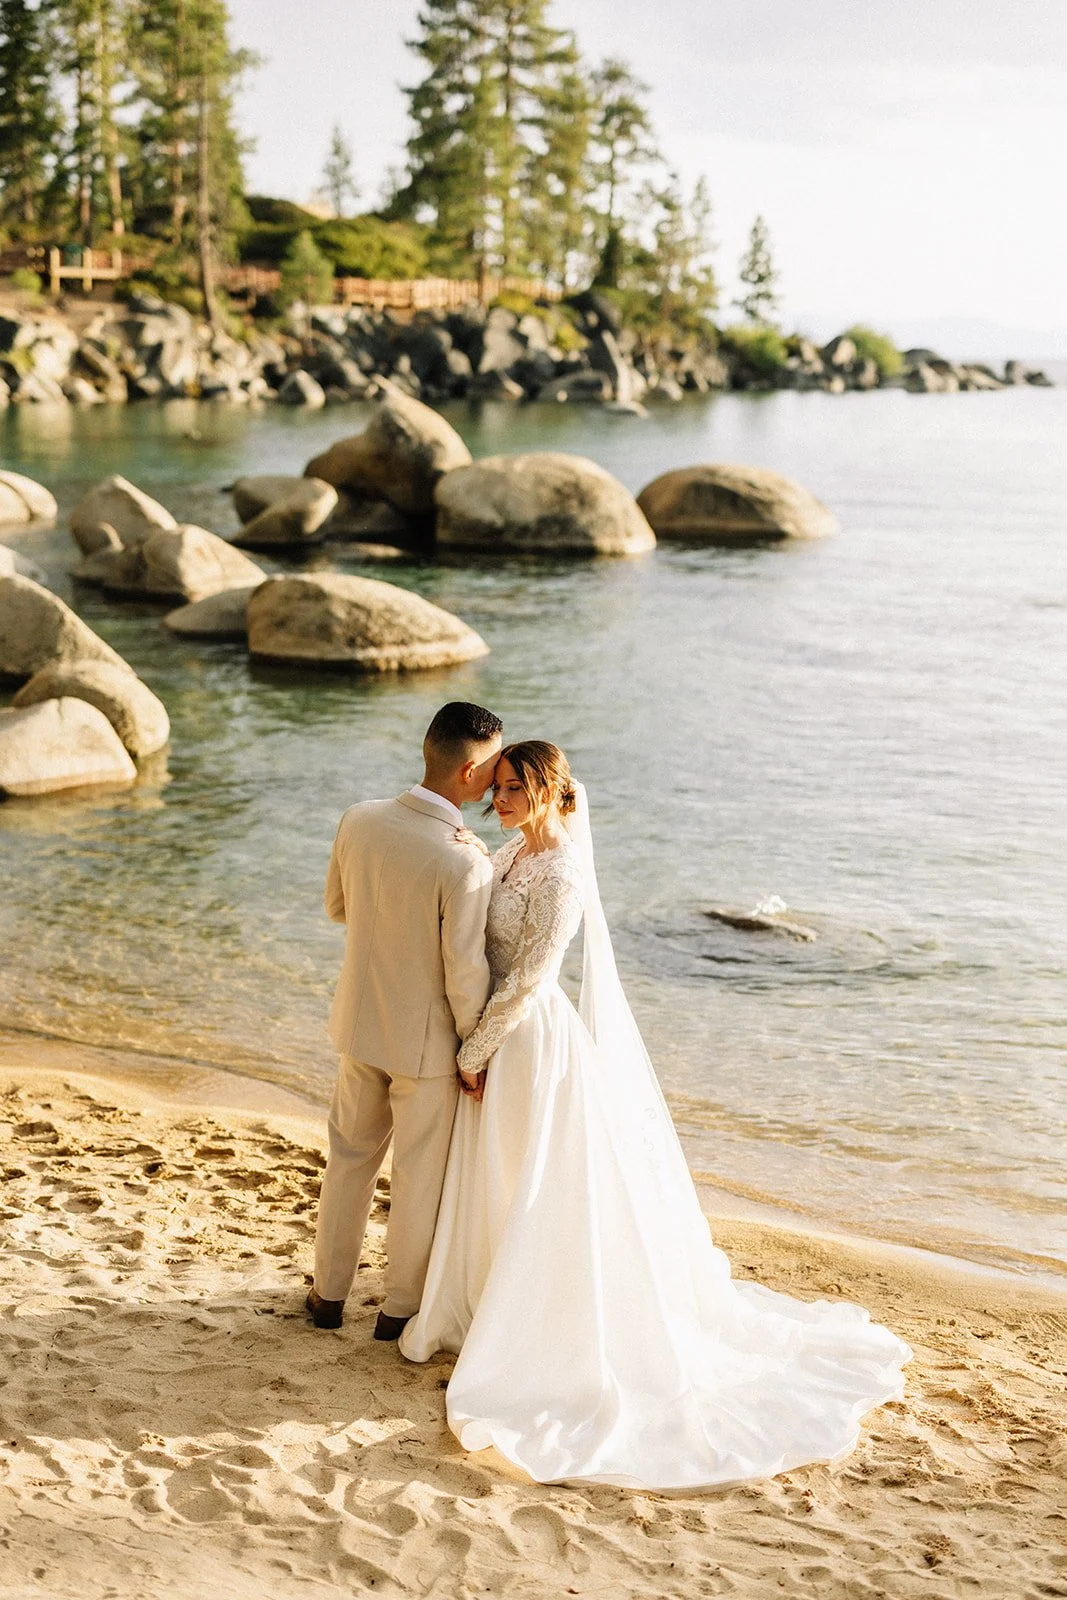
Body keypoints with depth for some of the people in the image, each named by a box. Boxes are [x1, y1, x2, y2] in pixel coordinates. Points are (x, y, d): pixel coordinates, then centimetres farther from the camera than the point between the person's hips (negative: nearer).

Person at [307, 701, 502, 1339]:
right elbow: (465, 975, -23)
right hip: (426, 1041, -5)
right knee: (420, 1177, 15)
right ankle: (402, 1307, 30)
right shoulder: (465, 863, -29)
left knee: (350, 1158, 23)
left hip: (360, 1023, 5)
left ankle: (330, 1291, 37)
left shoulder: (359, 820, -11)